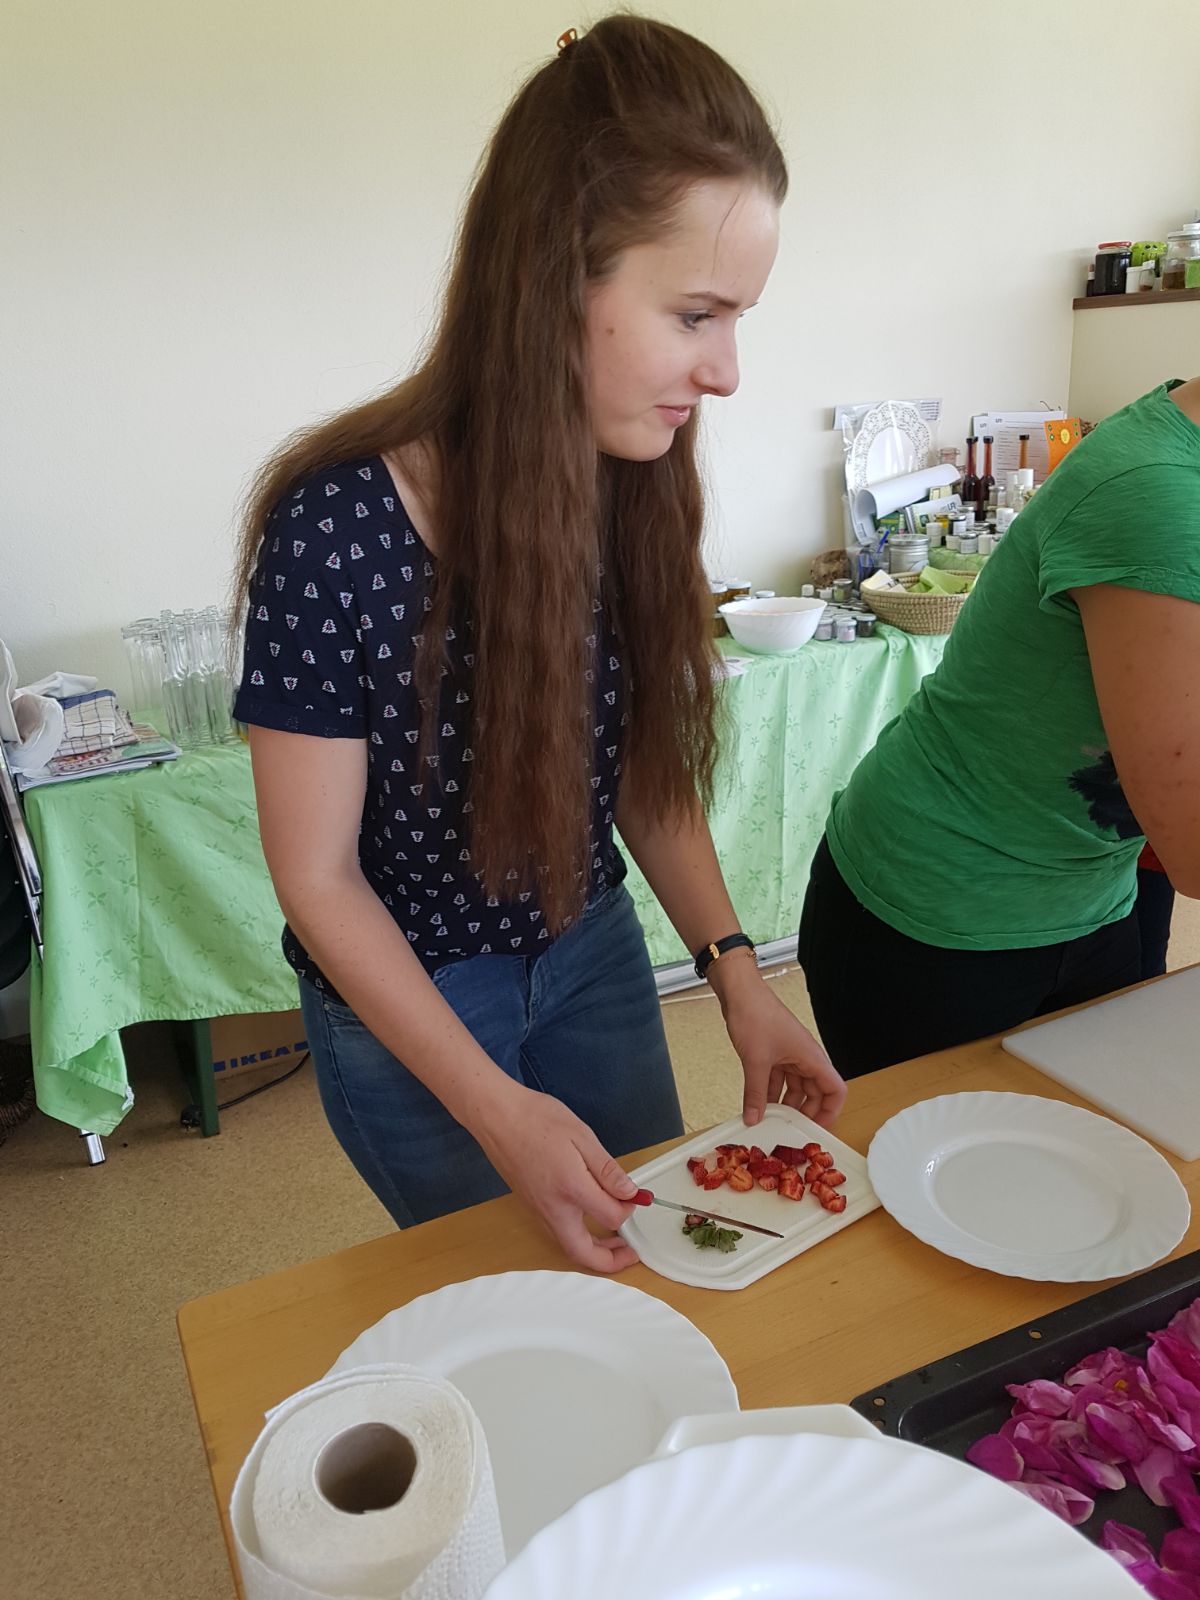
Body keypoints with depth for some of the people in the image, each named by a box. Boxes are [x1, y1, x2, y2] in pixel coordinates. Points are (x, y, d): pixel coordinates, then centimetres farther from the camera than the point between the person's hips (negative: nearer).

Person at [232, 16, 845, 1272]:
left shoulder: (633, 488, -13)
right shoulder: (337, 529, -29)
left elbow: (649, 766, -1)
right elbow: (319, 879, -20)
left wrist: (735, 973, -10)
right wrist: (497, 1110, -22)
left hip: (592, 953, 5)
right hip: (404, 995, -4)